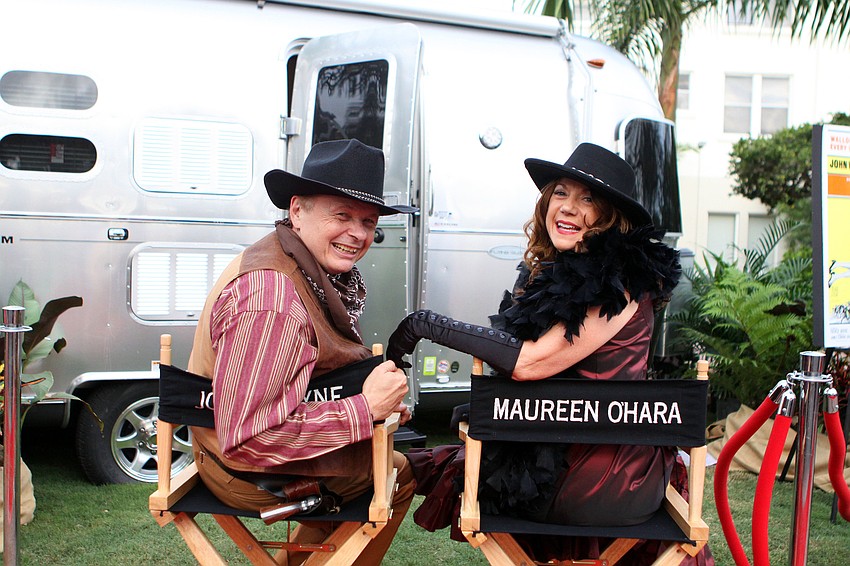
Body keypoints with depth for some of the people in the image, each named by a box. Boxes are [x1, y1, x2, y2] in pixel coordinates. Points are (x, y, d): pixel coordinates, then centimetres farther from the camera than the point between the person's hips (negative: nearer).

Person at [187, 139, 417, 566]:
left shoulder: (315, 272, -1)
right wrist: (366, 408, -29)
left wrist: (378, 398, -5)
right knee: (398, 472, 0)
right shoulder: (271, 296, -32)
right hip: (252, 473, -10)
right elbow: (246, 440, -35)